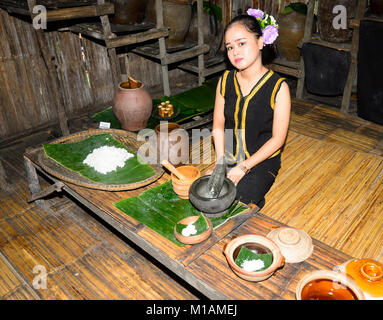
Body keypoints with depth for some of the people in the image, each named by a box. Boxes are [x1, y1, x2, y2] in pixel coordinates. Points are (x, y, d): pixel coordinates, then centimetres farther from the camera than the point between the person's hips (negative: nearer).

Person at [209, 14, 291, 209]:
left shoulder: (278, 87, -13)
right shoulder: (225, 81, 0)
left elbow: (277, 139, -11)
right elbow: (218, 126, 4)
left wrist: (243, 167, -15)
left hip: (262, 162, -3)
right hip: (228, 158, 4)